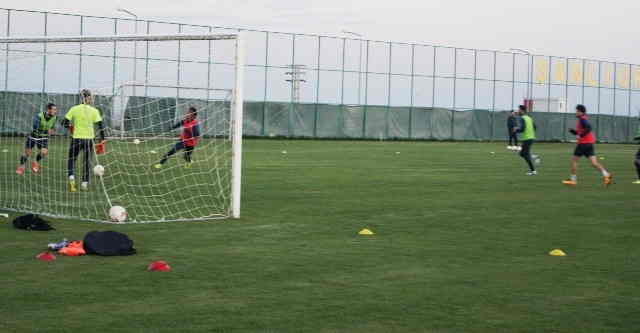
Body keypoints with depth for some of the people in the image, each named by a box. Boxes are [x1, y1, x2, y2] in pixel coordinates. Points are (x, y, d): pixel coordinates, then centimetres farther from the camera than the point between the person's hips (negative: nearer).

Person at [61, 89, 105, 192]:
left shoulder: (74, 109, -3)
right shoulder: (94, 111, -5)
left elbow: (64, 123, -4)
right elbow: (100, 126, -9)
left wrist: (70, 127, 16)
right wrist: (102, 140, -3)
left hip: (76, 138, 0)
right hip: (89, 139, 0)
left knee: (72, 160, 14)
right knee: (87, 162, 12)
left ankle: (71, 178, -7)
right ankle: (85, 184, 12)